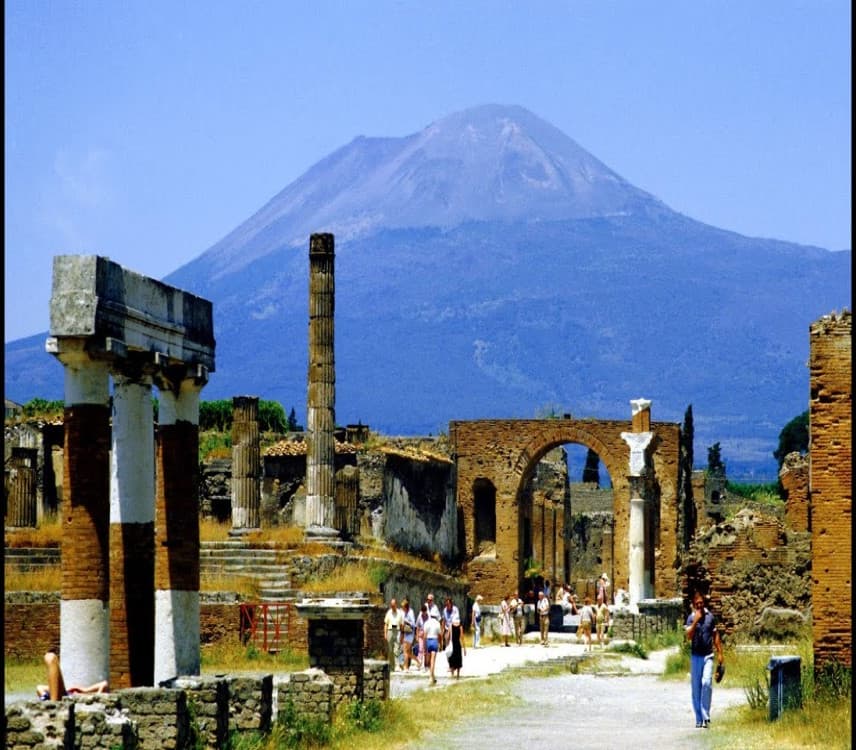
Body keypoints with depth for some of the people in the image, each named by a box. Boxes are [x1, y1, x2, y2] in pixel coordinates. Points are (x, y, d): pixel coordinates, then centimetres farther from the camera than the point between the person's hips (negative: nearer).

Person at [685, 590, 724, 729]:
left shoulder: (710, 616, 4)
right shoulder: (691, 618, -1)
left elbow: (716, 635, 12)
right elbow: (689, 636, -14)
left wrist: (720, 653, 9)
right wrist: (695, 621, -22)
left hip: (708, 655, 0)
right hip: (695, 656, 0)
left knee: (706, 683, -17)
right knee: (696, 687, 3)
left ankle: (706, 716, -12)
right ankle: (699, 719, 11)